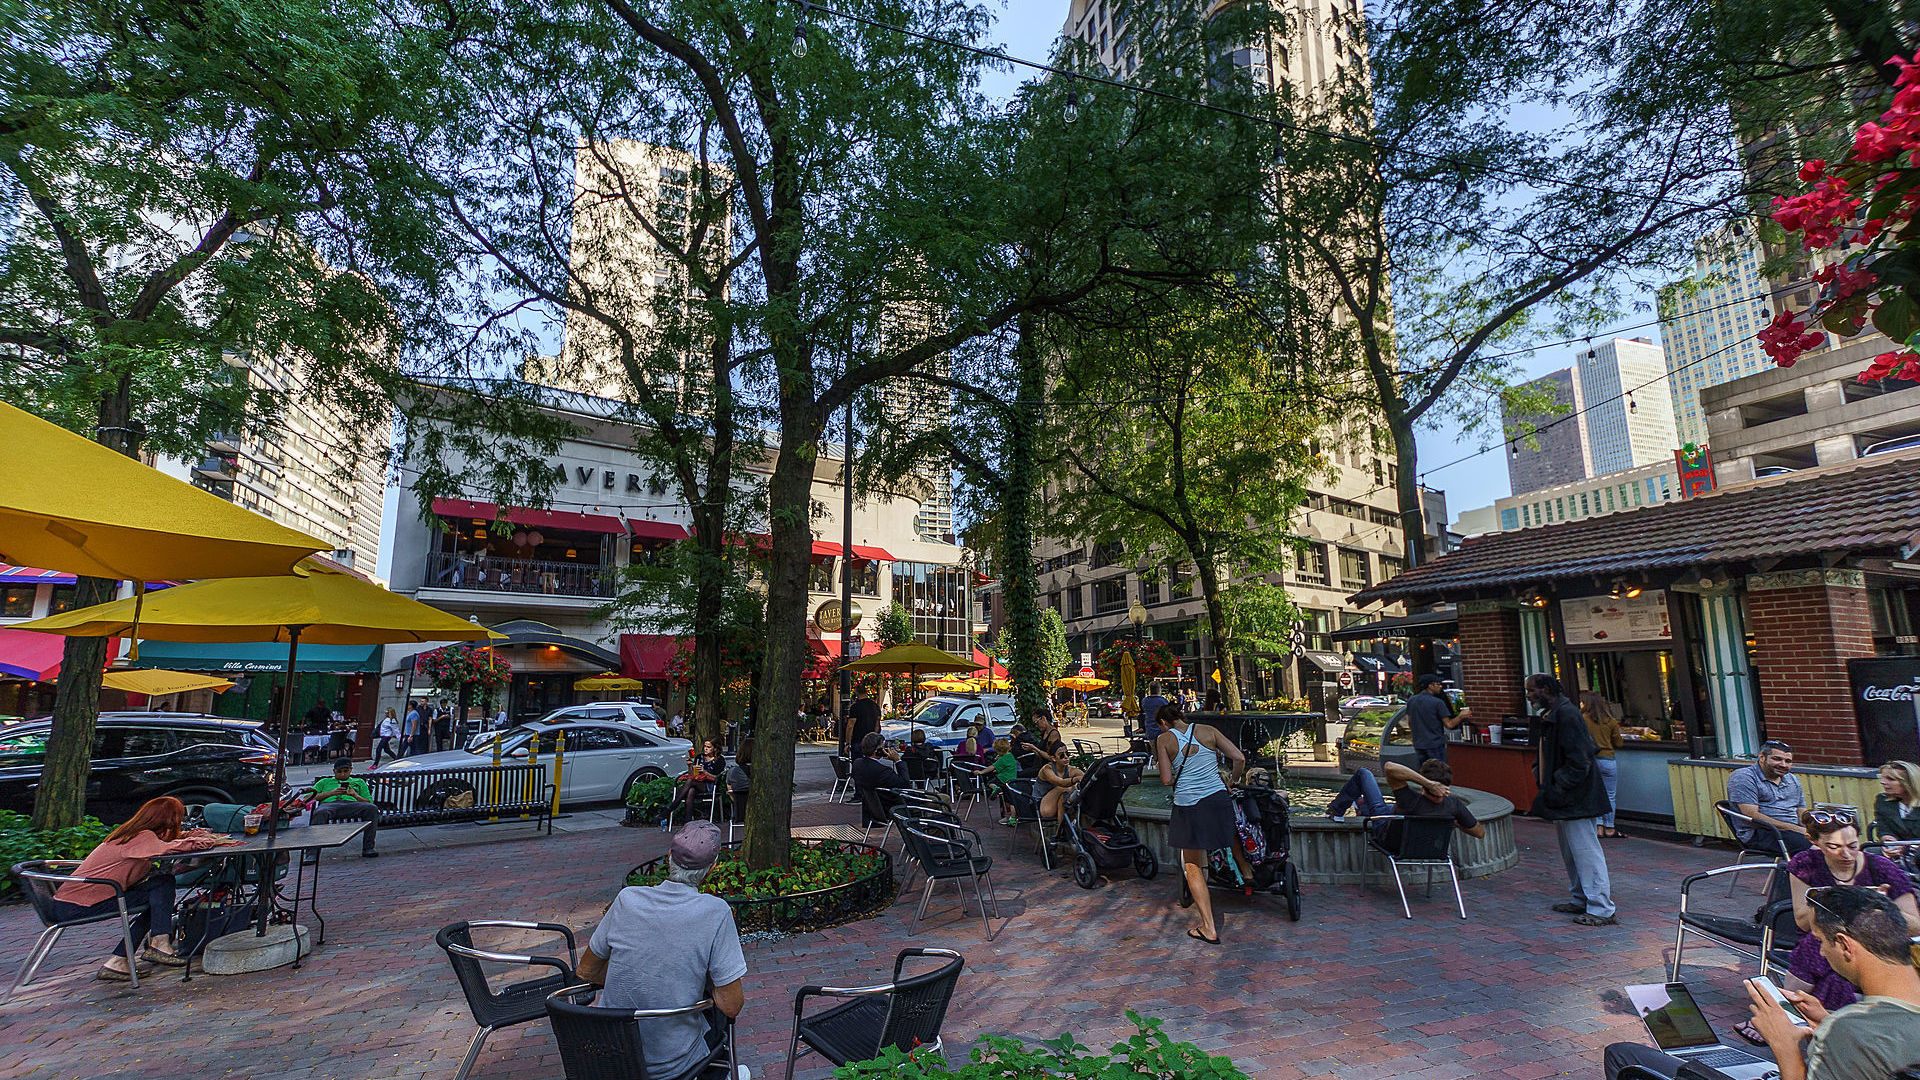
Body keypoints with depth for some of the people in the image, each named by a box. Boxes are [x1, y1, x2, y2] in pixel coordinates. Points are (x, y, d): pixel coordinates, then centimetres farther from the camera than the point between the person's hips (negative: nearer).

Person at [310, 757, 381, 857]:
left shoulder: (359, 782, 33)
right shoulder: (324, 782, 34)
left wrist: (355, 795, 2)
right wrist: (331, 793, 2)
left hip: (351, 804, 1)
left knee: (372, 809, -33)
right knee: (320, 813, -41)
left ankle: (367, 848, -32)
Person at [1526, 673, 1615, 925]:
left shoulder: (1567, 714, -19)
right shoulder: (1548, 716, 13)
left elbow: (1579, 762, -23)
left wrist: (1557, 790, -20)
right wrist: (1539, 771, 8)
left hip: (1576, 800, -11)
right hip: (1563, 800, 11)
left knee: (1586, 852, -5)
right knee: (1571, 853, 18)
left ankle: (1601, 909, 2)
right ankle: (1582, 899, 29)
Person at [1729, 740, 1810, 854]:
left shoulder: (1793, 780, 23)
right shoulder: (1743, 777, -5)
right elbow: (1752, 816, -12)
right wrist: (1796, 829, -14)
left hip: (1794, 830, 8)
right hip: (1759, 832, -8)